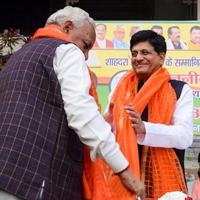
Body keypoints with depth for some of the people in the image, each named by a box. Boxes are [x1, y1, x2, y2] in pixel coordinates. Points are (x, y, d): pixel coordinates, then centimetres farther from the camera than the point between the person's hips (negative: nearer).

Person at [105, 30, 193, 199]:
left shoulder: (180, 90, 0)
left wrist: (144, 128, -24)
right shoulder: (120, 89, 11)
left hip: (163, 176, -2)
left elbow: (185, 136, -11)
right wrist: (108, 120, -12)